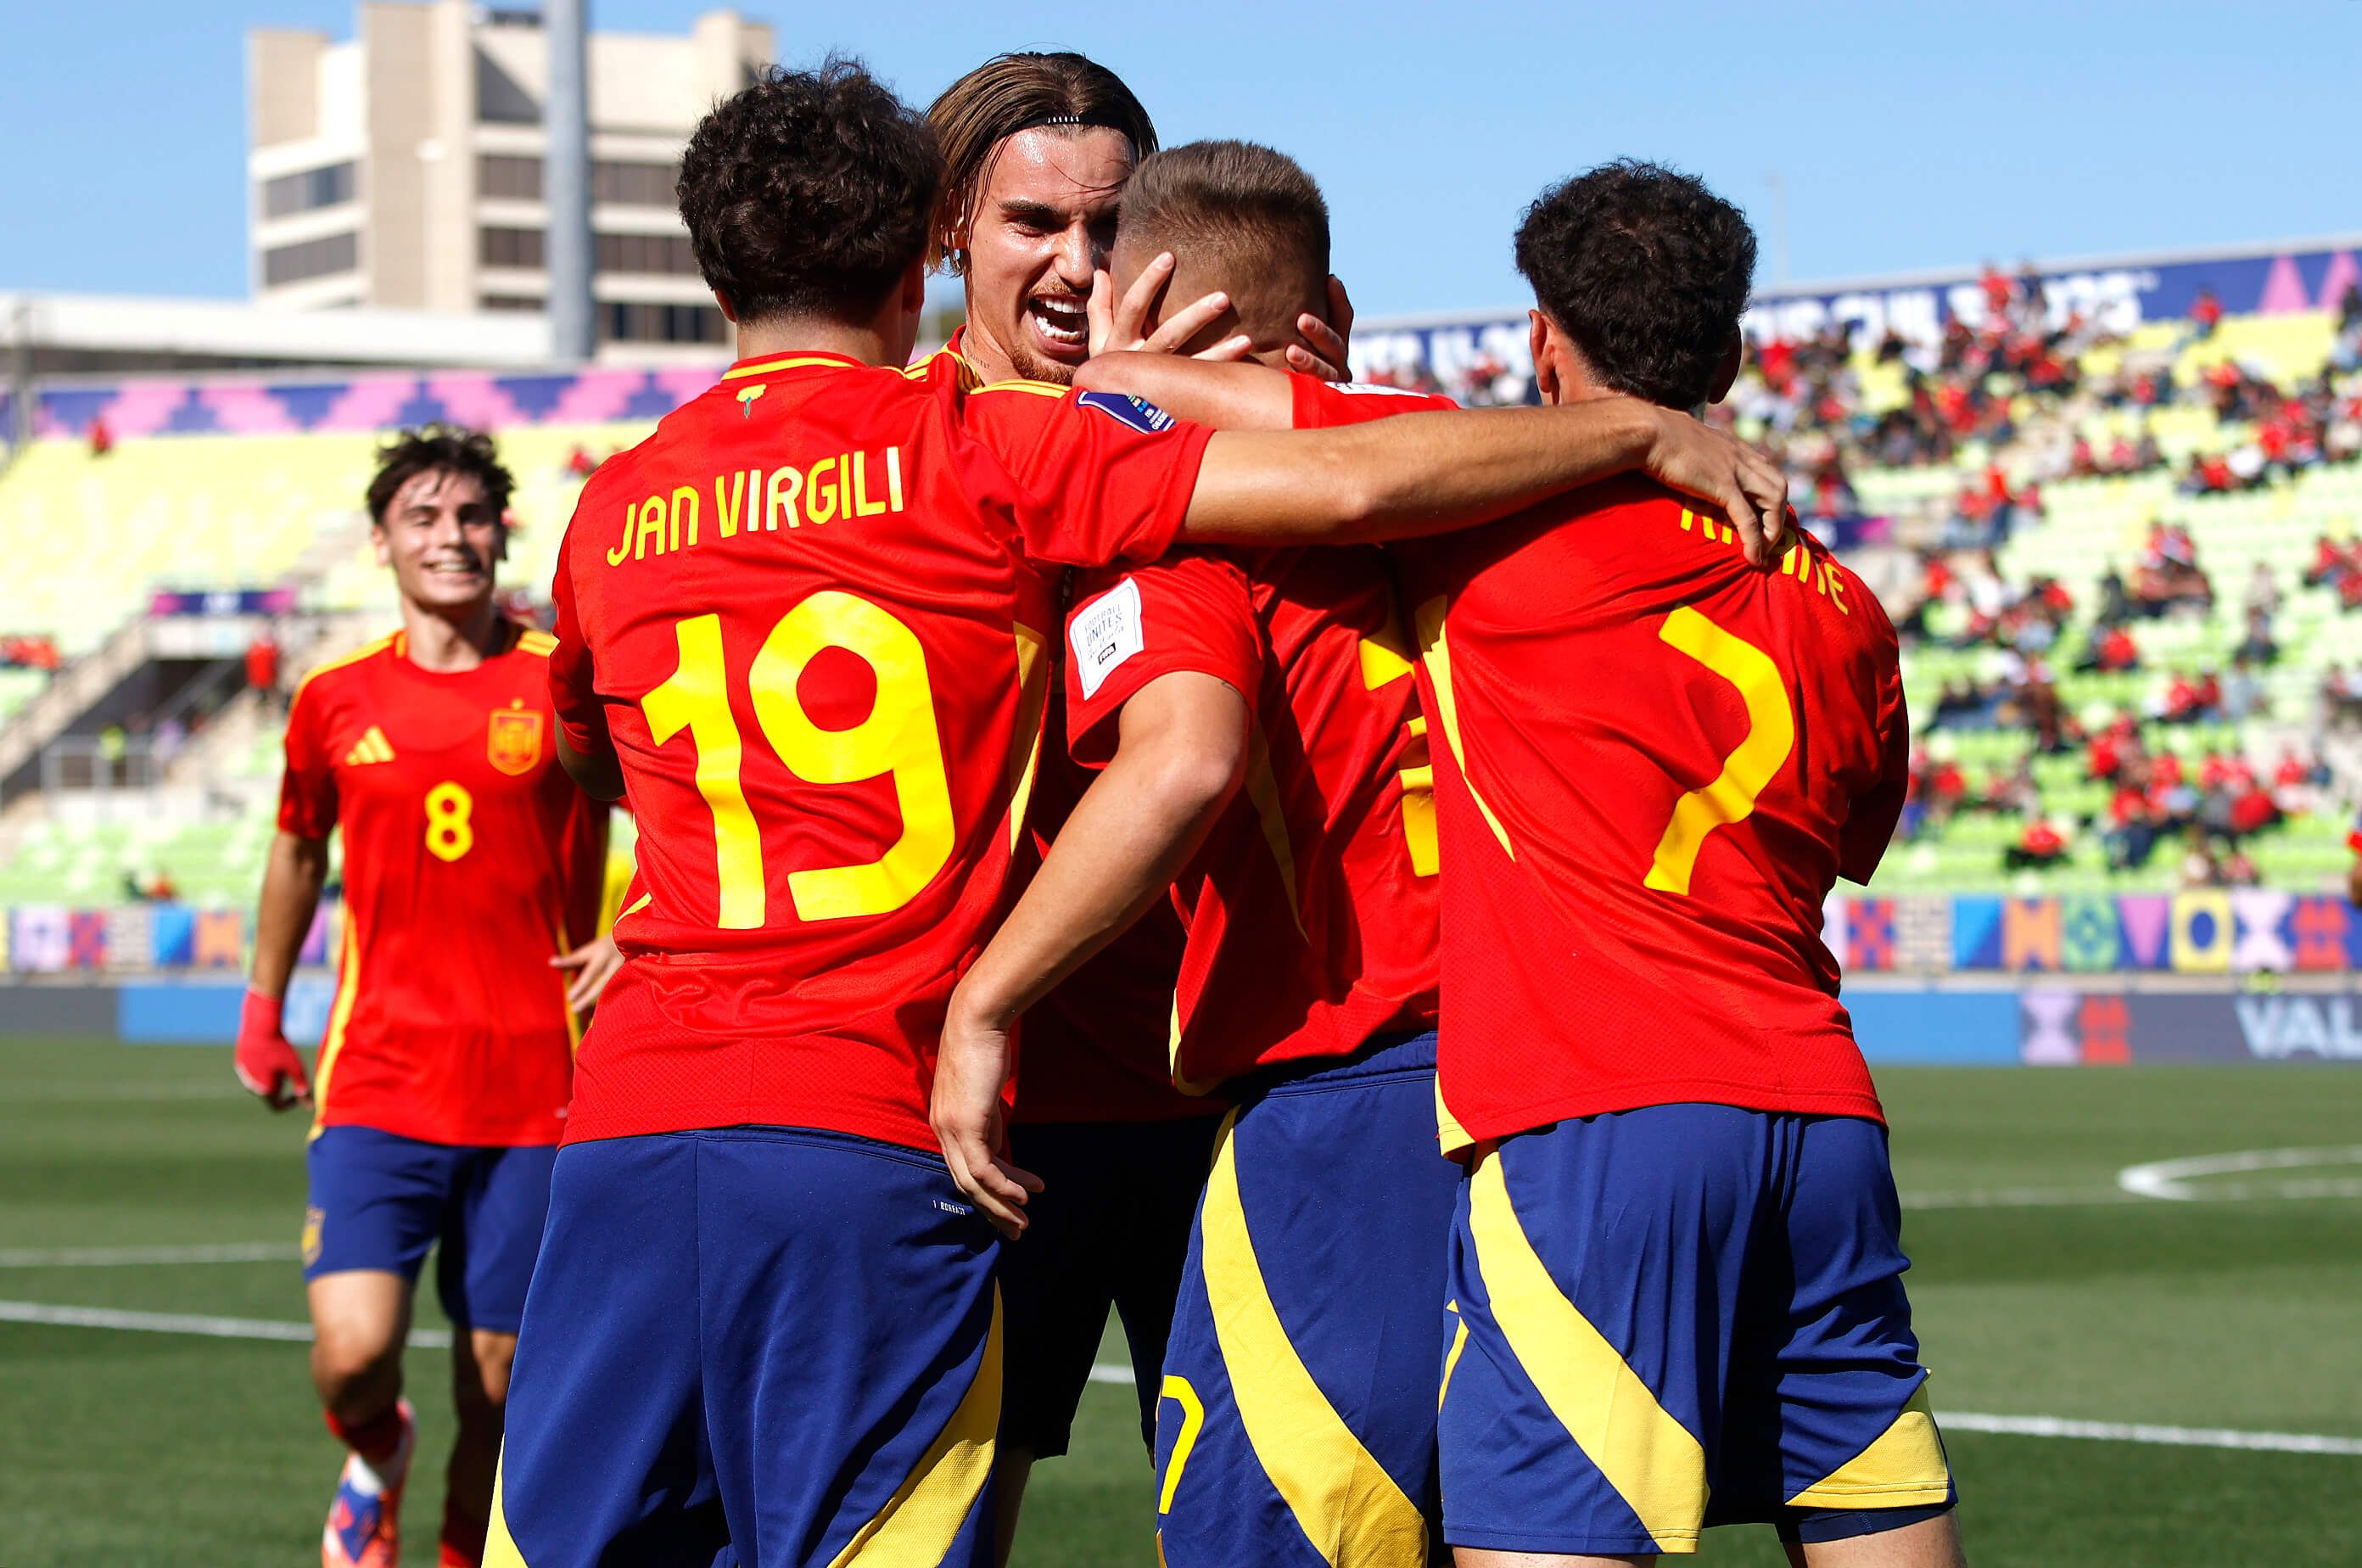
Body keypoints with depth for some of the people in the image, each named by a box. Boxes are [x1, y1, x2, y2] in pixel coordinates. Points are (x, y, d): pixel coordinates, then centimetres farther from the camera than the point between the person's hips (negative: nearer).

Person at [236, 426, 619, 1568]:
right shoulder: (336, 700, 6)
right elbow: (297, 850, 23)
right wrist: (263, 1013, 28)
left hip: (533, 1085, 0)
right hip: (377, 1076, 0)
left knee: (498, 1381, 2)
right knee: (352, 1352, -15)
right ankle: (375, 1459, 21)